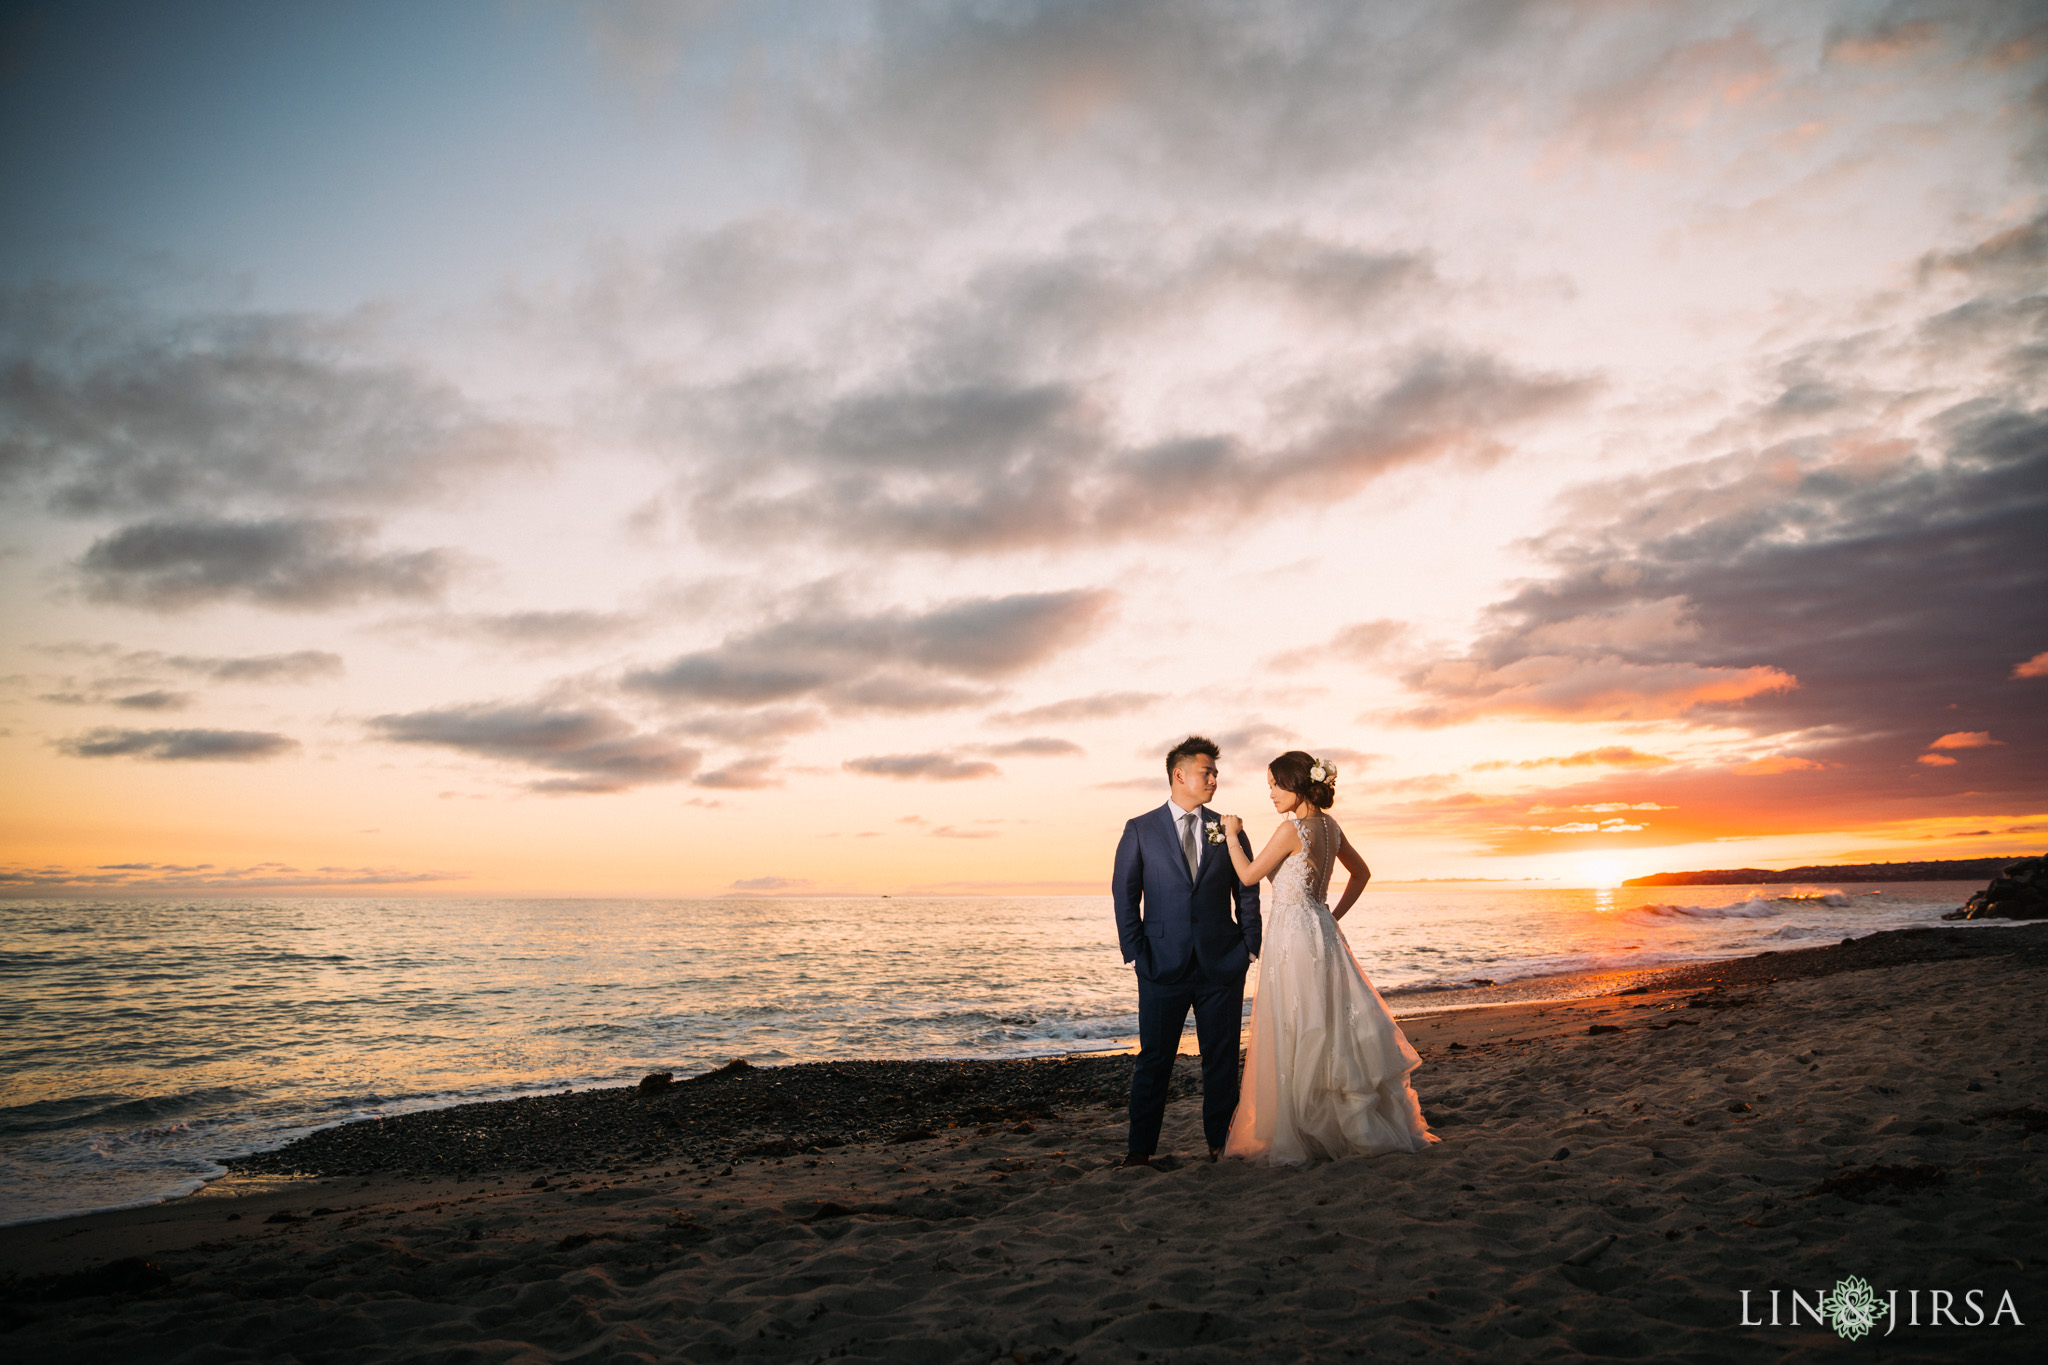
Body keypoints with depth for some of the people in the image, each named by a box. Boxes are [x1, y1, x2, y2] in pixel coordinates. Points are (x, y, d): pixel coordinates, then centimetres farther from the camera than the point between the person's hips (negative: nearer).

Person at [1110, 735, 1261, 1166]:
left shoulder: (1228, 829, 8)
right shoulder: (1140, 830, 2)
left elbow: (1247, 891, 10)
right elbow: (1125, 893, 1)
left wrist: (1250, 946, 2)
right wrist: (1134, 953, -5)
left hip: (1222, 963, 2)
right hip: (1163, 964, -2)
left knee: (1222, 1055, 8)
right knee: (1154, 1057, 3)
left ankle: (1220, 1141, 21)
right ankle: (1141, 1147, 13)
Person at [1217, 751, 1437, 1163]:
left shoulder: (1292, 828, -16)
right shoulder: (1329, 827, 9)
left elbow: (1248, 875, -11)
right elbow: (1362, 872, 21)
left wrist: (1232, 835, 2)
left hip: (1293, 936, -8)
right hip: (1322, 933, 8)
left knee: (1295, 1037, -1)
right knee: (1331, 1033, 15)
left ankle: (1294, 1140, 7)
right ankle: (1366, 1128, 21)